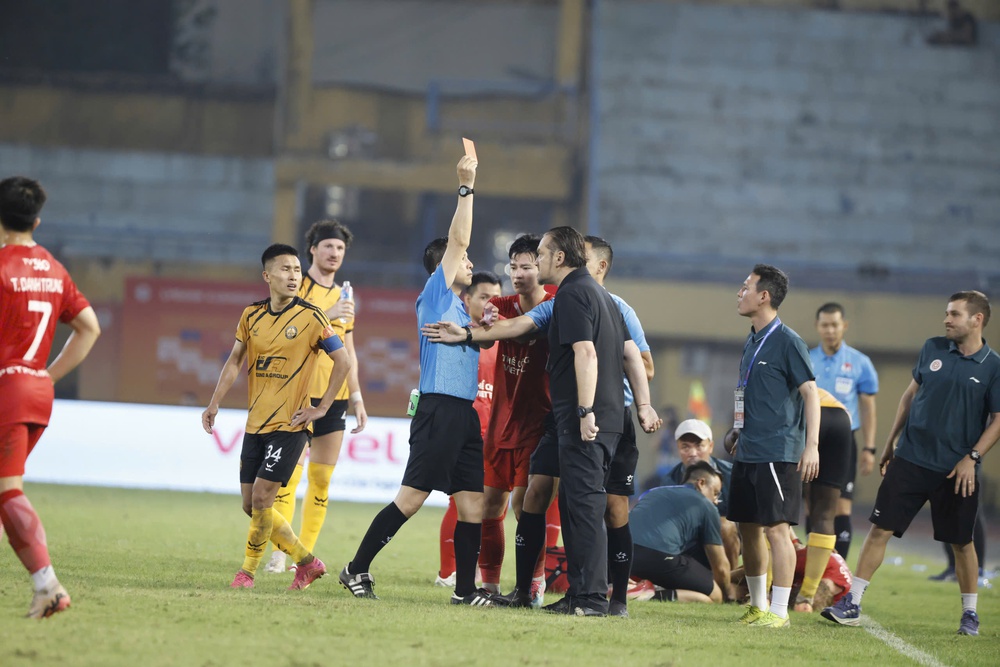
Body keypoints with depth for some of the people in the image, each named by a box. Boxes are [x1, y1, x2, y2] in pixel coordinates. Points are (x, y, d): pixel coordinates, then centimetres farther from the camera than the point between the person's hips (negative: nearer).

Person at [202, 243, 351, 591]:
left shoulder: (310, 317, -8)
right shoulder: (251, 315, 7)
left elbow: (343, 361, -6)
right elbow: (235, 360, 15)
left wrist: (321, 407, -9)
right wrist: (214, 403, 7)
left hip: (290, 423, -6)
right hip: (255, 424, 6)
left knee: (261, 497, -12)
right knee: (251, 505, 7)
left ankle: (247, 571, 2)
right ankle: (307, 562, 21)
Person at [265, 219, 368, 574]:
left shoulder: (343, 296, 18)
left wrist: (356, 398, 17)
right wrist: (325, 316, -24)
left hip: (334, 396, 6)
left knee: (321, 479, 4)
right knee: (291, 473, -12)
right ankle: (279, 553, -10)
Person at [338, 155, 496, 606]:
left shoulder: (460, 309, 20)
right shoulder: (435, 297, -2)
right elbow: (457, 240, -8)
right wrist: (466, 188, -8)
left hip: (464, 415, 8)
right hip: (439, 411, -8)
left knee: (472, 503, 4)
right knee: (411, 499, -9)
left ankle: (466, 589, 6)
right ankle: (357, 569, -2)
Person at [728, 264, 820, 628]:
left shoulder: (788, 342, -10)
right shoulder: (751, 343, 15)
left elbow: (810, 393, -12)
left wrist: (812, 445, -18)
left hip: (777, 454, -9)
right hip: (748, 454, 9)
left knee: (775, 528, -10)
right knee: (748, 528, 11)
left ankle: (779, 610, -7)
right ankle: (758, 606, 22)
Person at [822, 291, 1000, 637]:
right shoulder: (933, 348, 6)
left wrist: (972, 458, -13)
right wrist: (891, 441, 16)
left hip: (957, 470, -3)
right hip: (910, 460, 3)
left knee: (962, 542, 5)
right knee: (880, 529, -2)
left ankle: (970, 613, 21)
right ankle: (852, 604, 1)